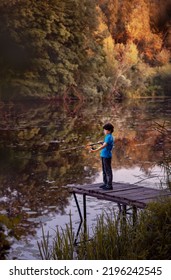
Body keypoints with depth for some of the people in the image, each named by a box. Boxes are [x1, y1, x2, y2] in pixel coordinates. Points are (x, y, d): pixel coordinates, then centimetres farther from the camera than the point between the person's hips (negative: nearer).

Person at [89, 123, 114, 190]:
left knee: (108, 171, -5)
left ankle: (109, 185, -1)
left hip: (107, 156, -10)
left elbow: (103, 146, -27)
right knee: (104, 170, 16)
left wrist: (94, 151, -33)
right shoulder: (109, 136, 13)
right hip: (104, 155, 10)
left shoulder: (109, 137, -17)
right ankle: (105, 183, 25)